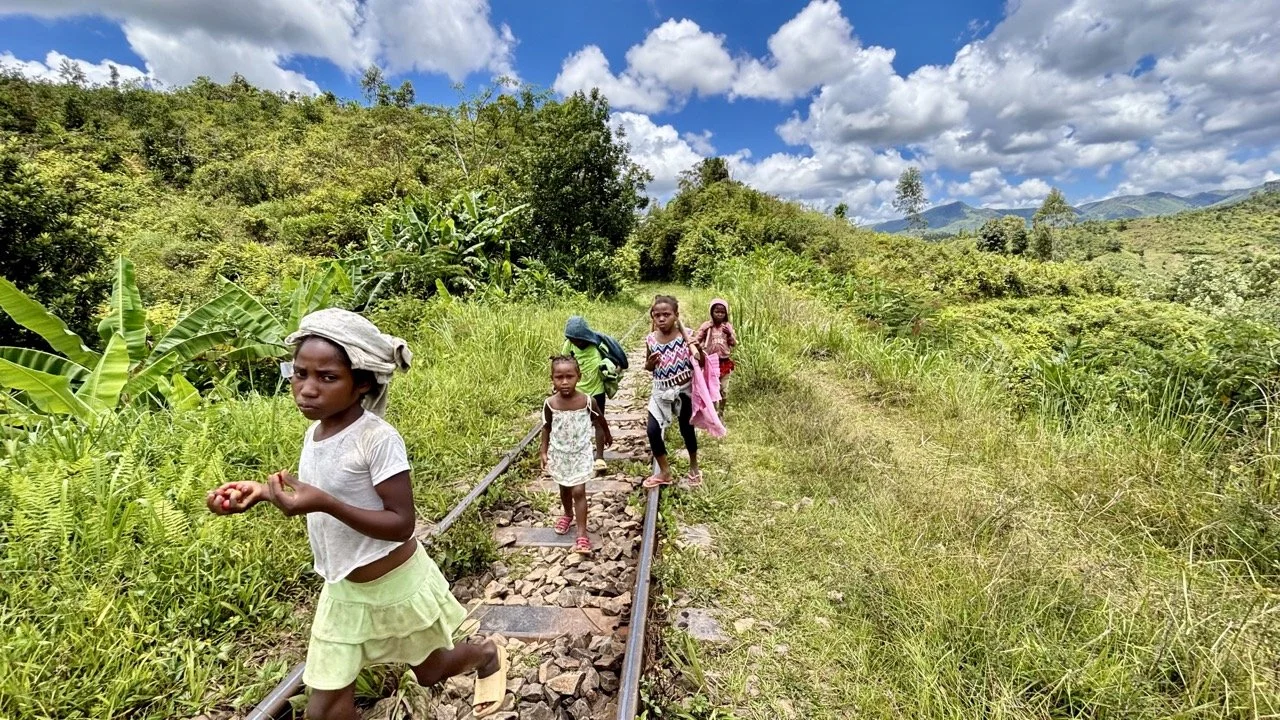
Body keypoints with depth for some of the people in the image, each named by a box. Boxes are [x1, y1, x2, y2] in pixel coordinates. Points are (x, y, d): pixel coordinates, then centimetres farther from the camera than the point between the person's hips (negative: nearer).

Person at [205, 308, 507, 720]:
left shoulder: (378, 438, -28)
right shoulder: (314, 433, -5)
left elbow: (402, 524, -26)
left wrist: (324, 504, -37)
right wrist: (262, 492, -5)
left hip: (396, 585, -6)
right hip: (342, 590, 6)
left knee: (429, 672, 21)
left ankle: (488, 655, 53)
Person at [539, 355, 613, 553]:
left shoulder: (588, 401, -17)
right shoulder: (550, 404, -15)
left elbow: (600, 419, 3)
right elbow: (547, 428, 0)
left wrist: (607, 435, 18)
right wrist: (544, 452, -1)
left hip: (580, 453, -2)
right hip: (559, 453, 2)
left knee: (578, 491, -7)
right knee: (565, 489, 20)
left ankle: (582, 534, 2)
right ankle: (568, 514, 48)